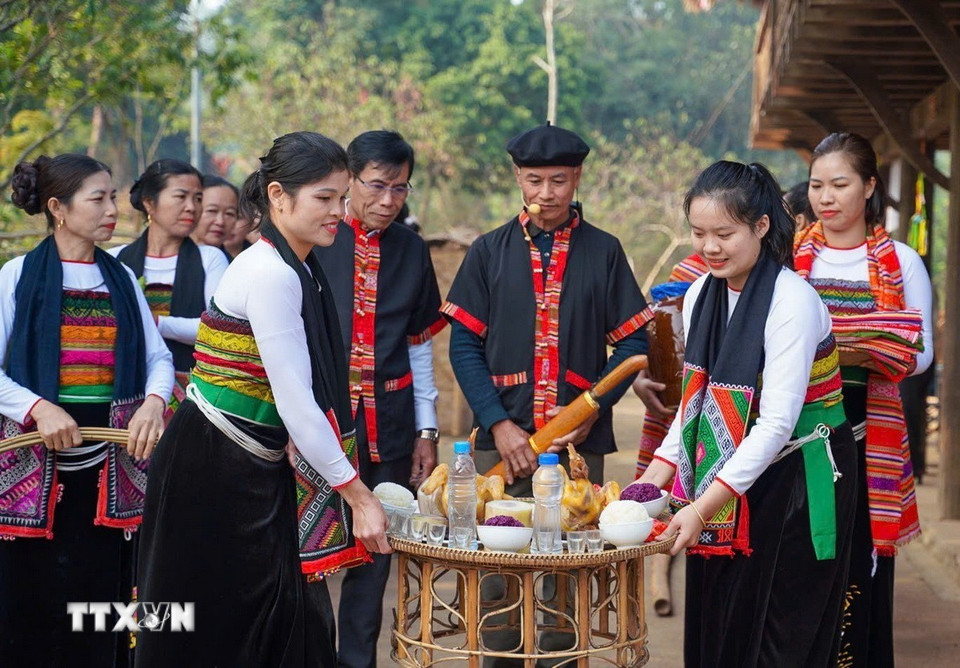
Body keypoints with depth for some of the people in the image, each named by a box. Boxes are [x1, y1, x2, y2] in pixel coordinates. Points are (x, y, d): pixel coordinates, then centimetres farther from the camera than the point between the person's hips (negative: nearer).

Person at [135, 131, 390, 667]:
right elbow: (296, 404, -22)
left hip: (256, 471, 9)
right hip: (216, 467, -9)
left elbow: (303, 395, 9)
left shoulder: (299, 270, 10)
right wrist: (357, 494, -18)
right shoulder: (270, 275, -19)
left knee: (290, 621, 9)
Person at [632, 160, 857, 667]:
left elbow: (777, 423, -24)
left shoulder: (793, 302, -19)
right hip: (722, 483, 7)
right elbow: (698, 400, 9)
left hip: (797, 486, -6)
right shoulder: (700, 295, 4)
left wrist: (704, 507, -28)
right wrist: (654, 478, -5)